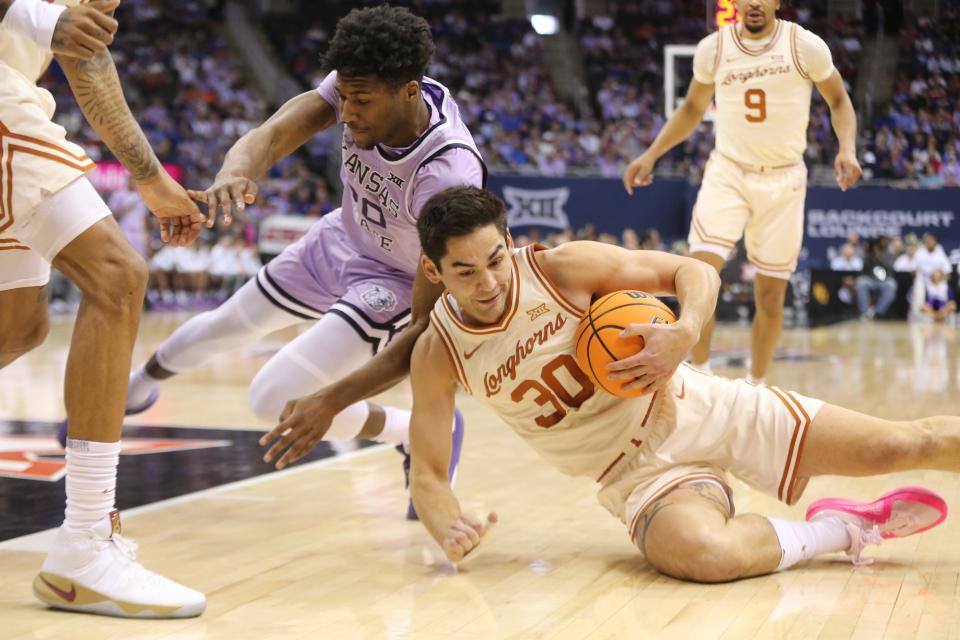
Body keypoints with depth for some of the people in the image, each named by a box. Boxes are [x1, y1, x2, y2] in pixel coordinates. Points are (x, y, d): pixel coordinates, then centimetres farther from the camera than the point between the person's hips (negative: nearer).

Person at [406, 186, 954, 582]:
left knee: (905, 444, -8)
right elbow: (428, 473, -3)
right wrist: (449, 528, -26)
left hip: (700, 409, 0)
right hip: (637, 471, 0)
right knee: (703, 554, -36)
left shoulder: (564, 267, -13)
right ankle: (844, 530, -10)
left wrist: (685, 335, -27)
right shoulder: (437, 355, -9)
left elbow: (696, 272, -5)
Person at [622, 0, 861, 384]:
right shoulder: (713, 48, -2)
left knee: (770, 297, 5)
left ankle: (755, 388, 23)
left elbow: (838, 100, 4)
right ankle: (700, 374, -4)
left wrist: (847, 149, -14)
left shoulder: (805, 46, -9)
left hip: (783, 179, 0)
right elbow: (692, 109, 13)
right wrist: (651, 154, 4)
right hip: (728, 172, 1)